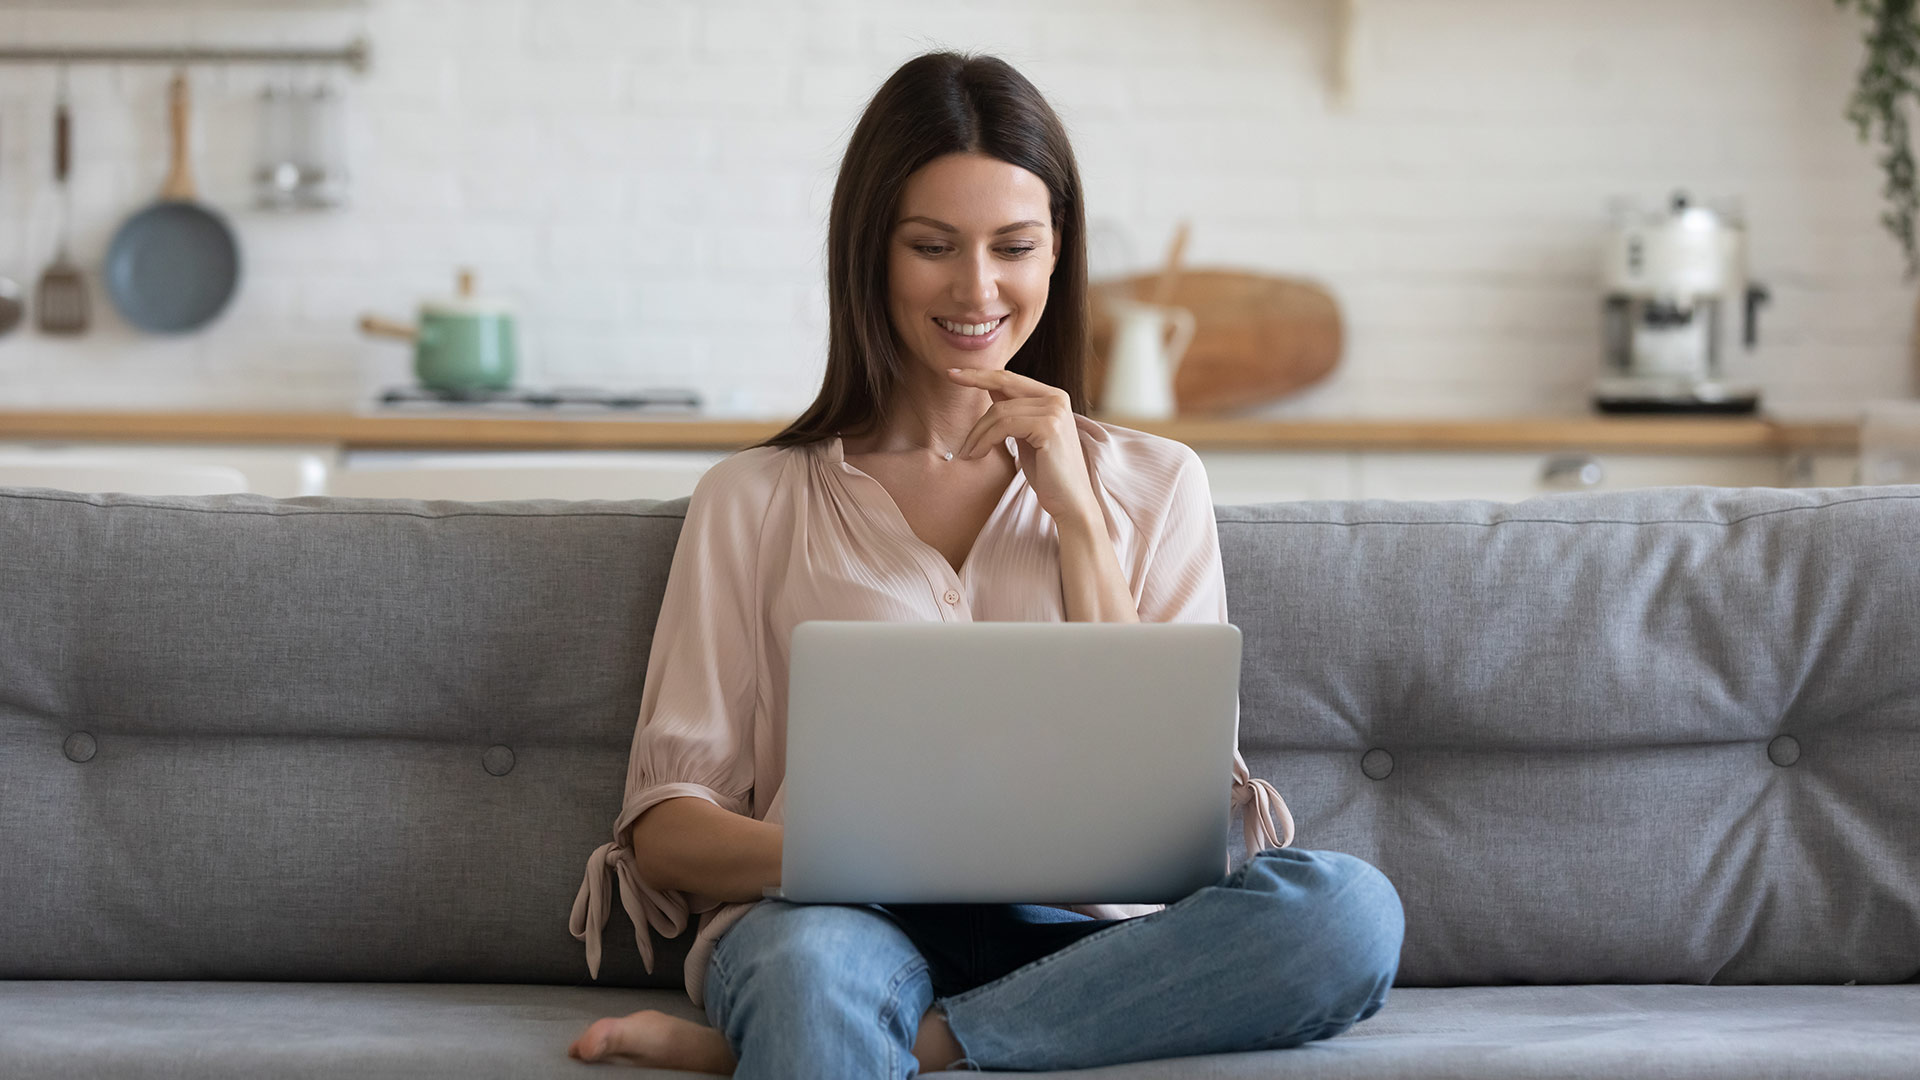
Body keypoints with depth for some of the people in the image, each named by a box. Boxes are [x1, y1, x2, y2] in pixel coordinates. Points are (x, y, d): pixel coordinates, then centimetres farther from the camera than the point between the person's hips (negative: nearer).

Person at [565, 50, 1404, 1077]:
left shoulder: (1155, 484, 19)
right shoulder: (753, 502, 15)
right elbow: (664, 822, 8)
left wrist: (1075, 514, 3)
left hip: (1079, 939, 6)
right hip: (841, 922, -5)